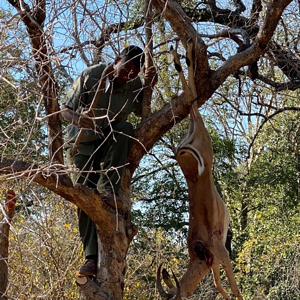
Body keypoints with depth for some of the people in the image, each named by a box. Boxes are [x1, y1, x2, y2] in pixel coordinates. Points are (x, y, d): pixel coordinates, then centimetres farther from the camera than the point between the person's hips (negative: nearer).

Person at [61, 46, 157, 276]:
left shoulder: (134, 84, -6)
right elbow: (65, 109, -9)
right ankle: (92, 257, -22)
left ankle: (109, 190, -35)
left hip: (110, 145, 2)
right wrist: (77, 119, -33)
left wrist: (150, 87, -14)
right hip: (82, 144, -2)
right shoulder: (91, 76, -13)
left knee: (126, 128, -32)